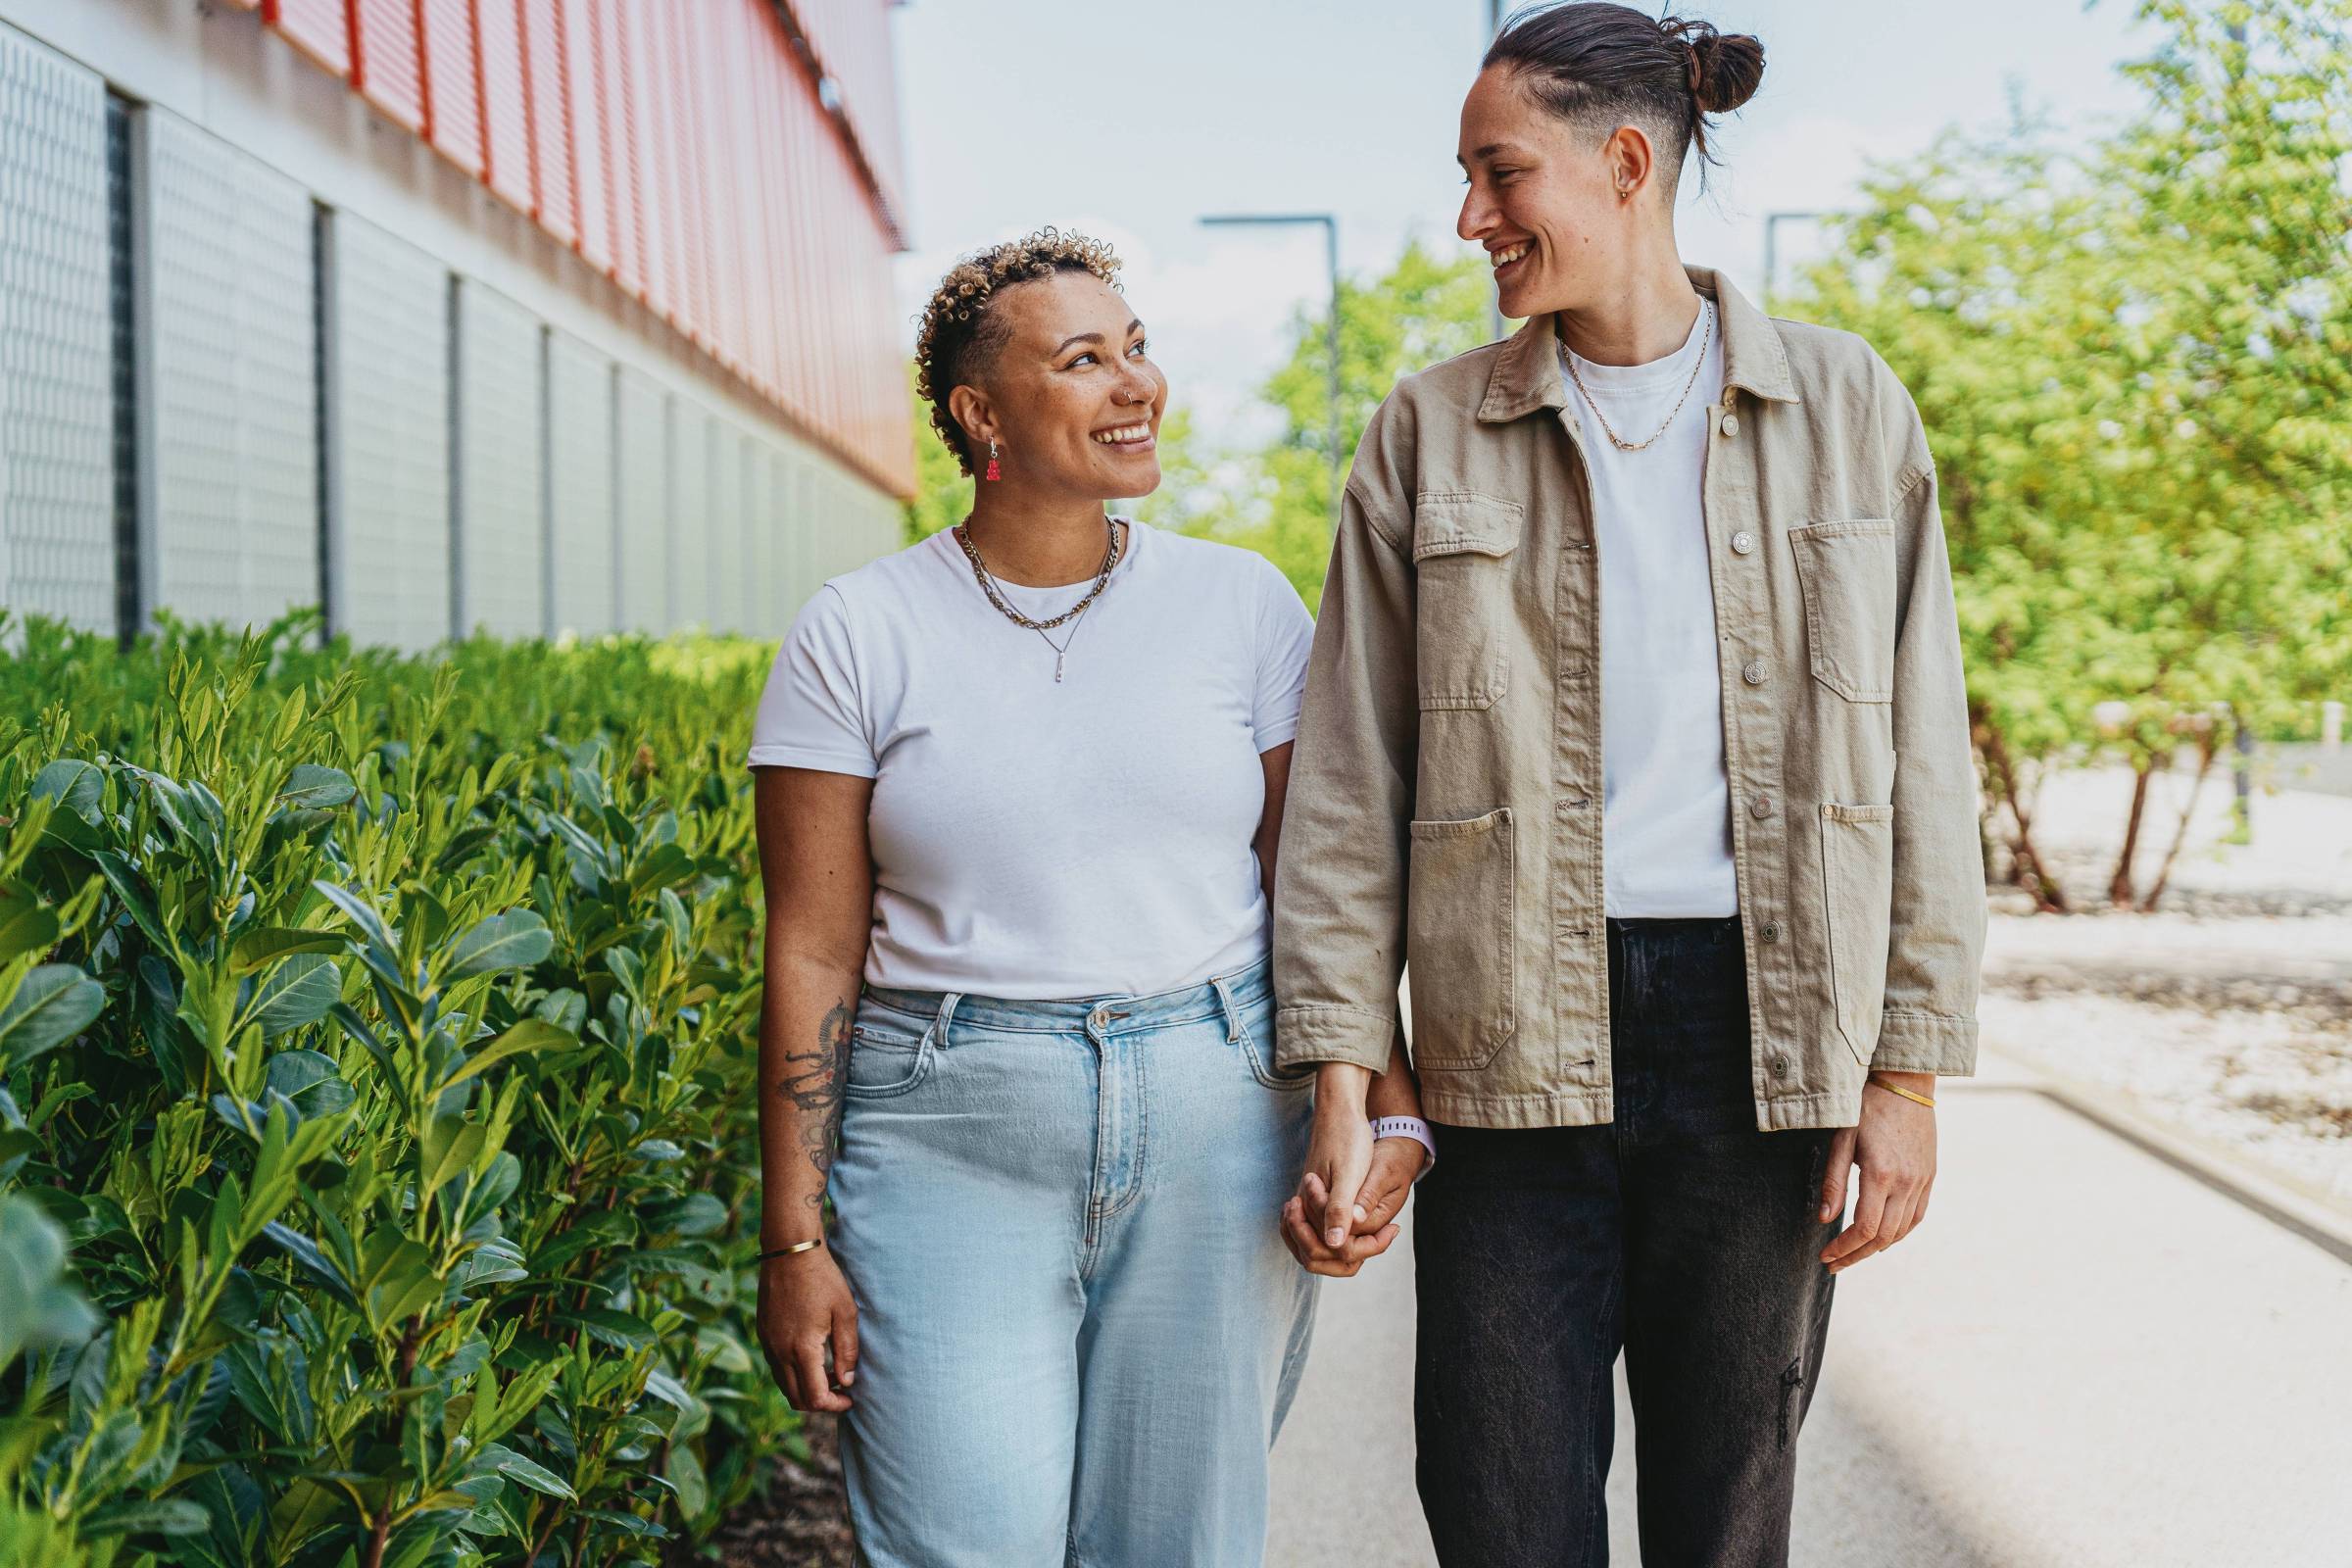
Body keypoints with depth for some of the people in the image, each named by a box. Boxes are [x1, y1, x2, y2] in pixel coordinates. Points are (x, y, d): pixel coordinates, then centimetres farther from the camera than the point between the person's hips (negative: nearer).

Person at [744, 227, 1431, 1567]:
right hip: (950, 1151, -2)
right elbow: (814, 953, -2)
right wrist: (795, 1242, -4)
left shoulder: (1243, 603, 4)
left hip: (1215, 1138, 2)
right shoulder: (859, 638, -1)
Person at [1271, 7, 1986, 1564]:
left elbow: (1920, 755, 4)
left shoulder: (1843, 408, 5)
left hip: (1764, 1031, 0)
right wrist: (1343, 1084, -3)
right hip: (1519, 1038, 0)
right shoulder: (1430, 436, 5)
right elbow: (1349, 787, 3)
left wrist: (1910, 1068, -1)